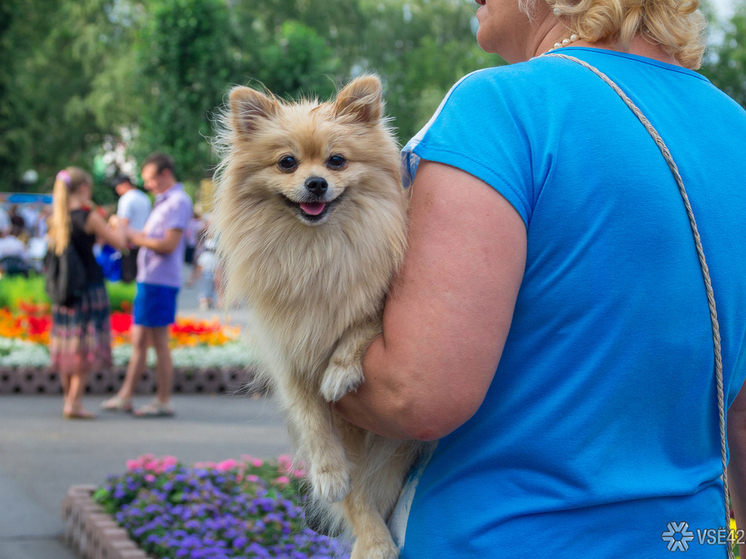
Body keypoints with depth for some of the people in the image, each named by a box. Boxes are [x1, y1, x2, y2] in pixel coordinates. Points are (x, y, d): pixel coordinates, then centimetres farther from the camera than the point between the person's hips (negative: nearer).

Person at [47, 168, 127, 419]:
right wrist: (121, 227, 14)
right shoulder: (89, 217, -12)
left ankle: (69, 400, 20)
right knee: (86, 348, -2)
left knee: (66, 347, 13)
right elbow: (119, 241, -9)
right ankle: (74, 403, -5)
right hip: (89, 287, -6)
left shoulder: (55, 219, 5)